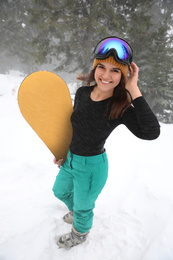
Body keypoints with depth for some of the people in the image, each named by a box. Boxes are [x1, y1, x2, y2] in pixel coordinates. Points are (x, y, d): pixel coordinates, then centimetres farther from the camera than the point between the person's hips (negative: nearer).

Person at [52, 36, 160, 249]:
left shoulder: (121, 108, -25)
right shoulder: (82, 93, -10)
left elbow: (151, 132, -42)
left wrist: (134, 90, -38)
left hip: (91, 168, -6)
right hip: (70, 158, 6)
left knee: (83, 207, 21)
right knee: (60, 191, 32)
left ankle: (80, 234, 57)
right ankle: (76, 213, 65)